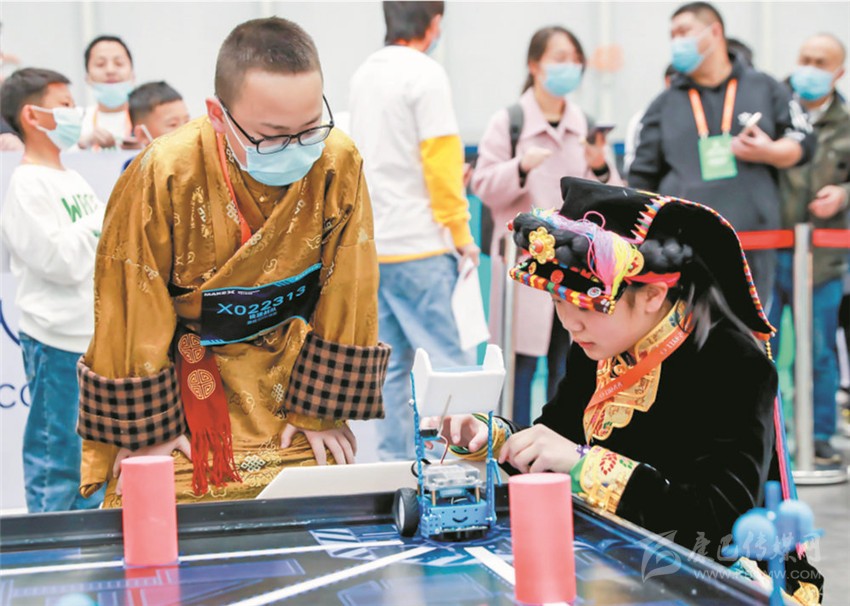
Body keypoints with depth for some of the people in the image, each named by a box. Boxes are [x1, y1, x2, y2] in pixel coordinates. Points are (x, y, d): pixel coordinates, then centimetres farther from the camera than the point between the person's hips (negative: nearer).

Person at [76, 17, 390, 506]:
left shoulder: (340, 164, -18)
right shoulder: (166, 175, -26)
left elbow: (346, 292, -6)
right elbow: (134, 307, -14)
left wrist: (321, 409, -2)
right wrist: (144, 429, -7)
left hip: (281, 365, 2)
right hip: (181, 371, -2)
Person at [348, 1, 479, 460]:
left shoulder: (363, 75, 14)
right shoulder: (425, 75, -9)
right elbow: (441, 160, -12)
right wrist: (461, 233, -5)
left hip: (373, 245, 8)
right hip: (419, 246, -8)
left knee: (393, 363, 11)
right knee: (446, 358, -6)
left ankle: (394, 461, 13)